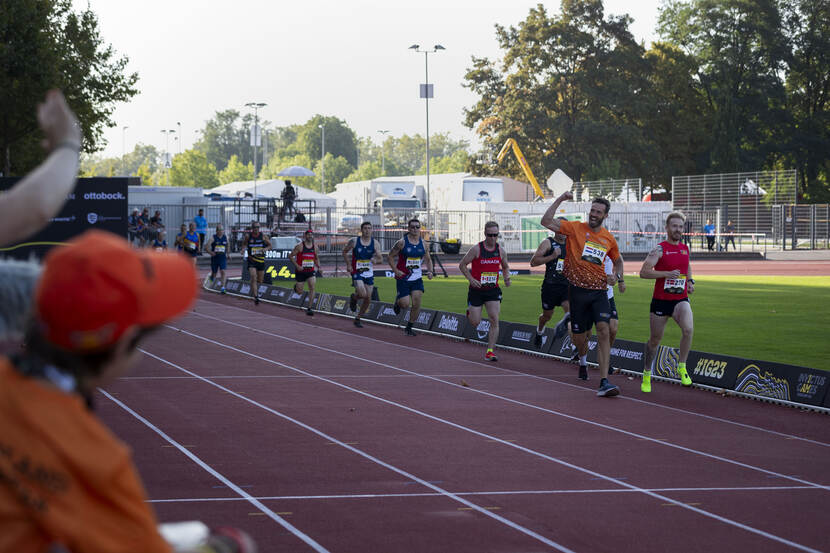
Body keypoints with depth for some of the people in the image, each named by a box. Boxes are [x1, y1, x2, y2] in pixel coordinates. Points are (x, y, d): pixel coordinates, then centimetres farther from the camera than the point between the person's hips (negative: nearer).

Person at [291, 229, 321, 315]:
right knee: (299, 291, 4)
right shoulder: (299, 246, -10)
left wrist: (318, 266, 3)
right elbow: (291, 256, -6)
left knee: (312, 287, -17)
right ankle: (296, 286, 44)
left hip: (311, 271, 3)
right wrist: (297, 266, -16)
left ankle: (309, 308, -12)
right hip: (301, 271, -3)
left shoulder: (315, 246, 4)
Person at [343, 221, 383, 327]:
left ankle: (358, 318, 22)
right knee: (363, 294, -24)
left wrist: (376, 260, -25)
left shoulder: (375, 243, -2)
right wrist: (348, 264, -2)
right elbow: (344, 252, 8)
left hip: (369, 273, 3)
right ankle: (354, 297, 13)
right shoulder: (354, 241, -7)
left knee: (368, 299, 4)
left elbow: (380, 258, -2)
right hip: (357, 272, -3)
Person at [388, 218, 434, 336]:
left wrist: (430, 271, 0)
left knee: (416, 303, -5)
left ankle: (409, 327, 11)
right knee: (405, 304, -10)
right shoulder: (402, 242, -10)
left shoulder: (423, 243, 4)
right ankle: (398, 302, 28)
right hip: (403, 278, -4)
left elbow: (428, 259, 17)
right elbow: (390, 257, -3)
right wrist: (396, 271, -12)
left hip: (417, 278, 4)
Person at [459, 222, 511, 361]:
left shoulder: (501, 251, 2)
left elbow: (505, 267, 19)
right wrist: (471, 279, -15)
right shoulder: (476, 249, -10)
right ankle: (469, 312, 40)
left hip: (493, 290, 3)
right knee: (475, 323, 2)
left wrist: (506, 277, -1)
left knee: (494, 320, -12)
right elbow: (462, 264, -3)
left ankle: (490, 351, -7)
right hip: (476, 290, -2)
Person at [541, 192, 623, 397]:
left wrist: (616, 276, 7)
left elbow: (618, 259, 27)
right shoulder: (575, 228, -2)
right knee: (579, 337, 7)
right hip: (578, 290, -1)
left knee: (603, 331, -18)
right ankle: (583, 359, 46)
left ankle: (604, 382, -23)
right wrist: (560, 200, -14)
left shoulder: (608, 238, 7)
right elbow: (546, 222, -13)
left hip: (599, 290, 1)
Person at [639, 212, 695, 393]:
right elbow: (643, 272, -16)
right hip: (660, 301, -3)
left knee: (688, 329, -24)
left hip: (680, 300, 3)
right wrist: (667, 274, -24)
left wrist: (690, 281, 11)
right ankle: (647, 375, 28)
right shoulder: (660, 249, -9)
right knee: (655, 339, 8)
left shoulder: (684, 248, 9)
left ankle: (681, 367, -8)